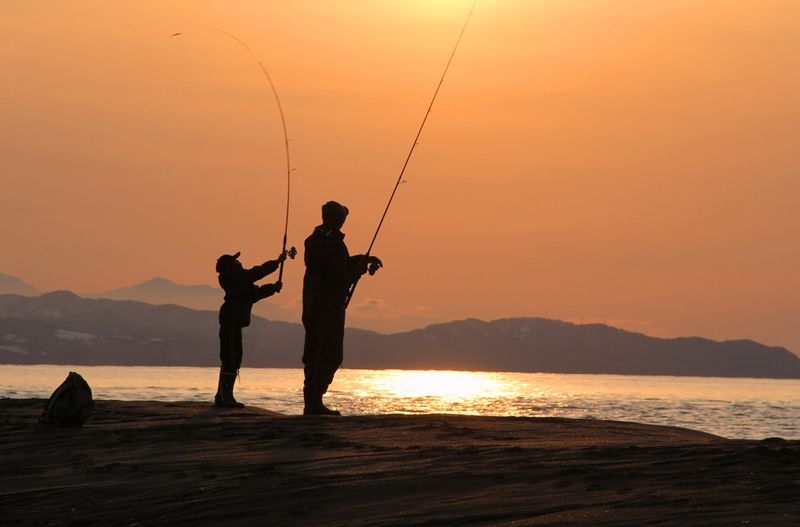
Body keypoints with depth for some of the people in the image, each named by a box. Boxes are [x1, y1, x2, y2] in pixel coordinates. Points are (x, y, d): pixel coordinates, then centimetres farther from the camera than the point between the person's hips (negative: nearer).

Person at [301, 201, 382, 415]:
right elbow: (341, 279, -18)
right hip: (329, 308, -9)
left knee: (313, 355, 11)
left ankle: (310, 402, 12)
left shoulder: (313, 240, 11)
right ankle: (314, 402, -13)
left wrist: (362, 259, 22)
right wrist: (360, 269, -1)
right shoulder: (334, 244, -17)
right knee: (331, 355, -7)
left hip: (311, 307, 9)